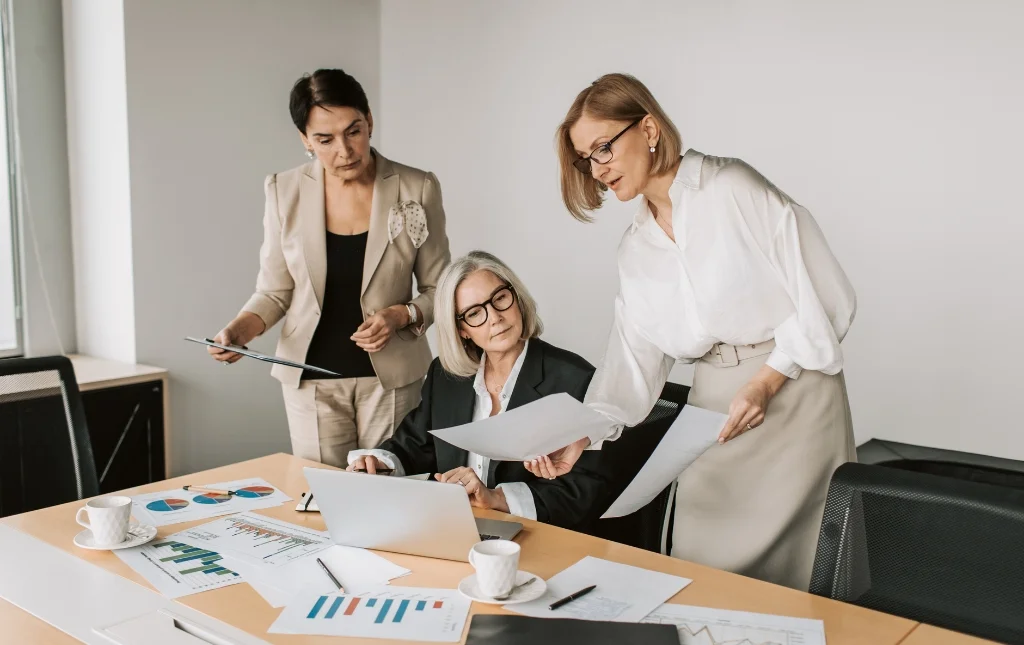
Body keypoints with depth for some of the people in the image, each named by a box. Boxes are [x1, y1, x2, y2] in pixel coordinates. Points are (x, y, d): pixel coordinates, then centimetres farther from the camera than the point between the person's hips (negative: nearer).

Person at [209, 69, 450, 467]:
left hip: (392, 379, -1)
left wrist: (402, 315, -17)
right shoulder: (285, 193, -3)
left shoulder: (417, 189, -6)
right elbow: (275, 292, 4)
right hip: (312, 381, 1)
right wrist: (239, 330, -14)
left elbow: (439, 291, 1)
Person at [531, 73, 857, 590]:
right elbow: (634, 361, 5)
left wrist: (766, 384, -15)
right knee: (705, 570, 7)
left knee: (790, 567, 2)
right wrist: (580, 438, -7)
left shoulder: (735, 189, -9)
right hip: (712, 407, 5)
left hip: (791, 395, -5)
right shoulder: (635, 249, 10)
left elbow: (827, 297, -10)